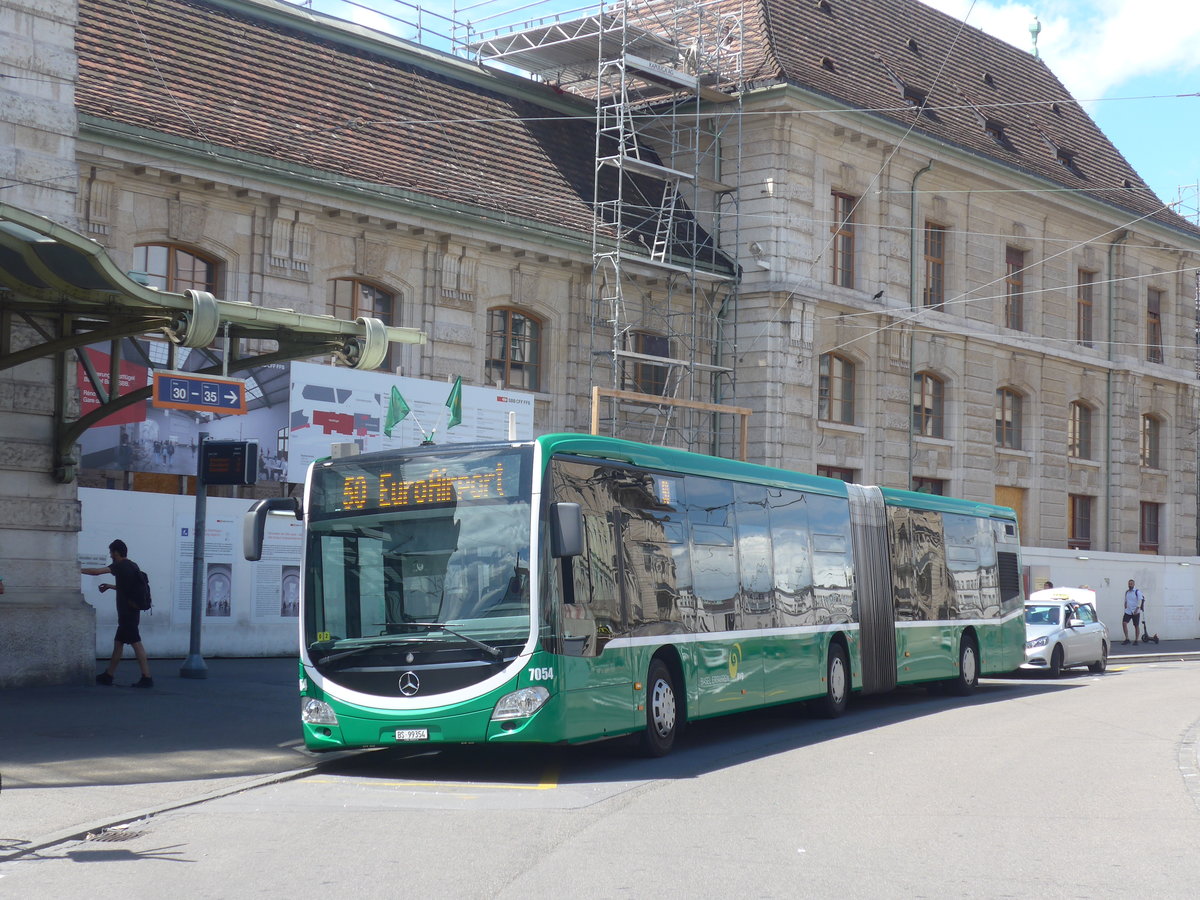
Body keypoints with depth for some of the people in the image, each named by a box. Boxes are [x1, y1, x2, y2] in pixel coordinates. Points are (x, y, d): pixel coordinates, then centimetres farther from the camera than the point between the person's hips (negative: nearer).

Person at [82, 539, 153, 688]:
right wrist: (110, 586, 27)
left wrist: (79, 570, -1)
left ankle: (147, 678, -14)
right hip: (131, 612, 9)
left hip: (127, 612, -9)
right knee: (118, 642, 14)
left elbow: (97, 571, -13)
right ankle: (108, 675, 21)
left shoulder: (121, 566, -11)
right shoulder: (132, 566, 15)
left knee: (135, 643, -11)